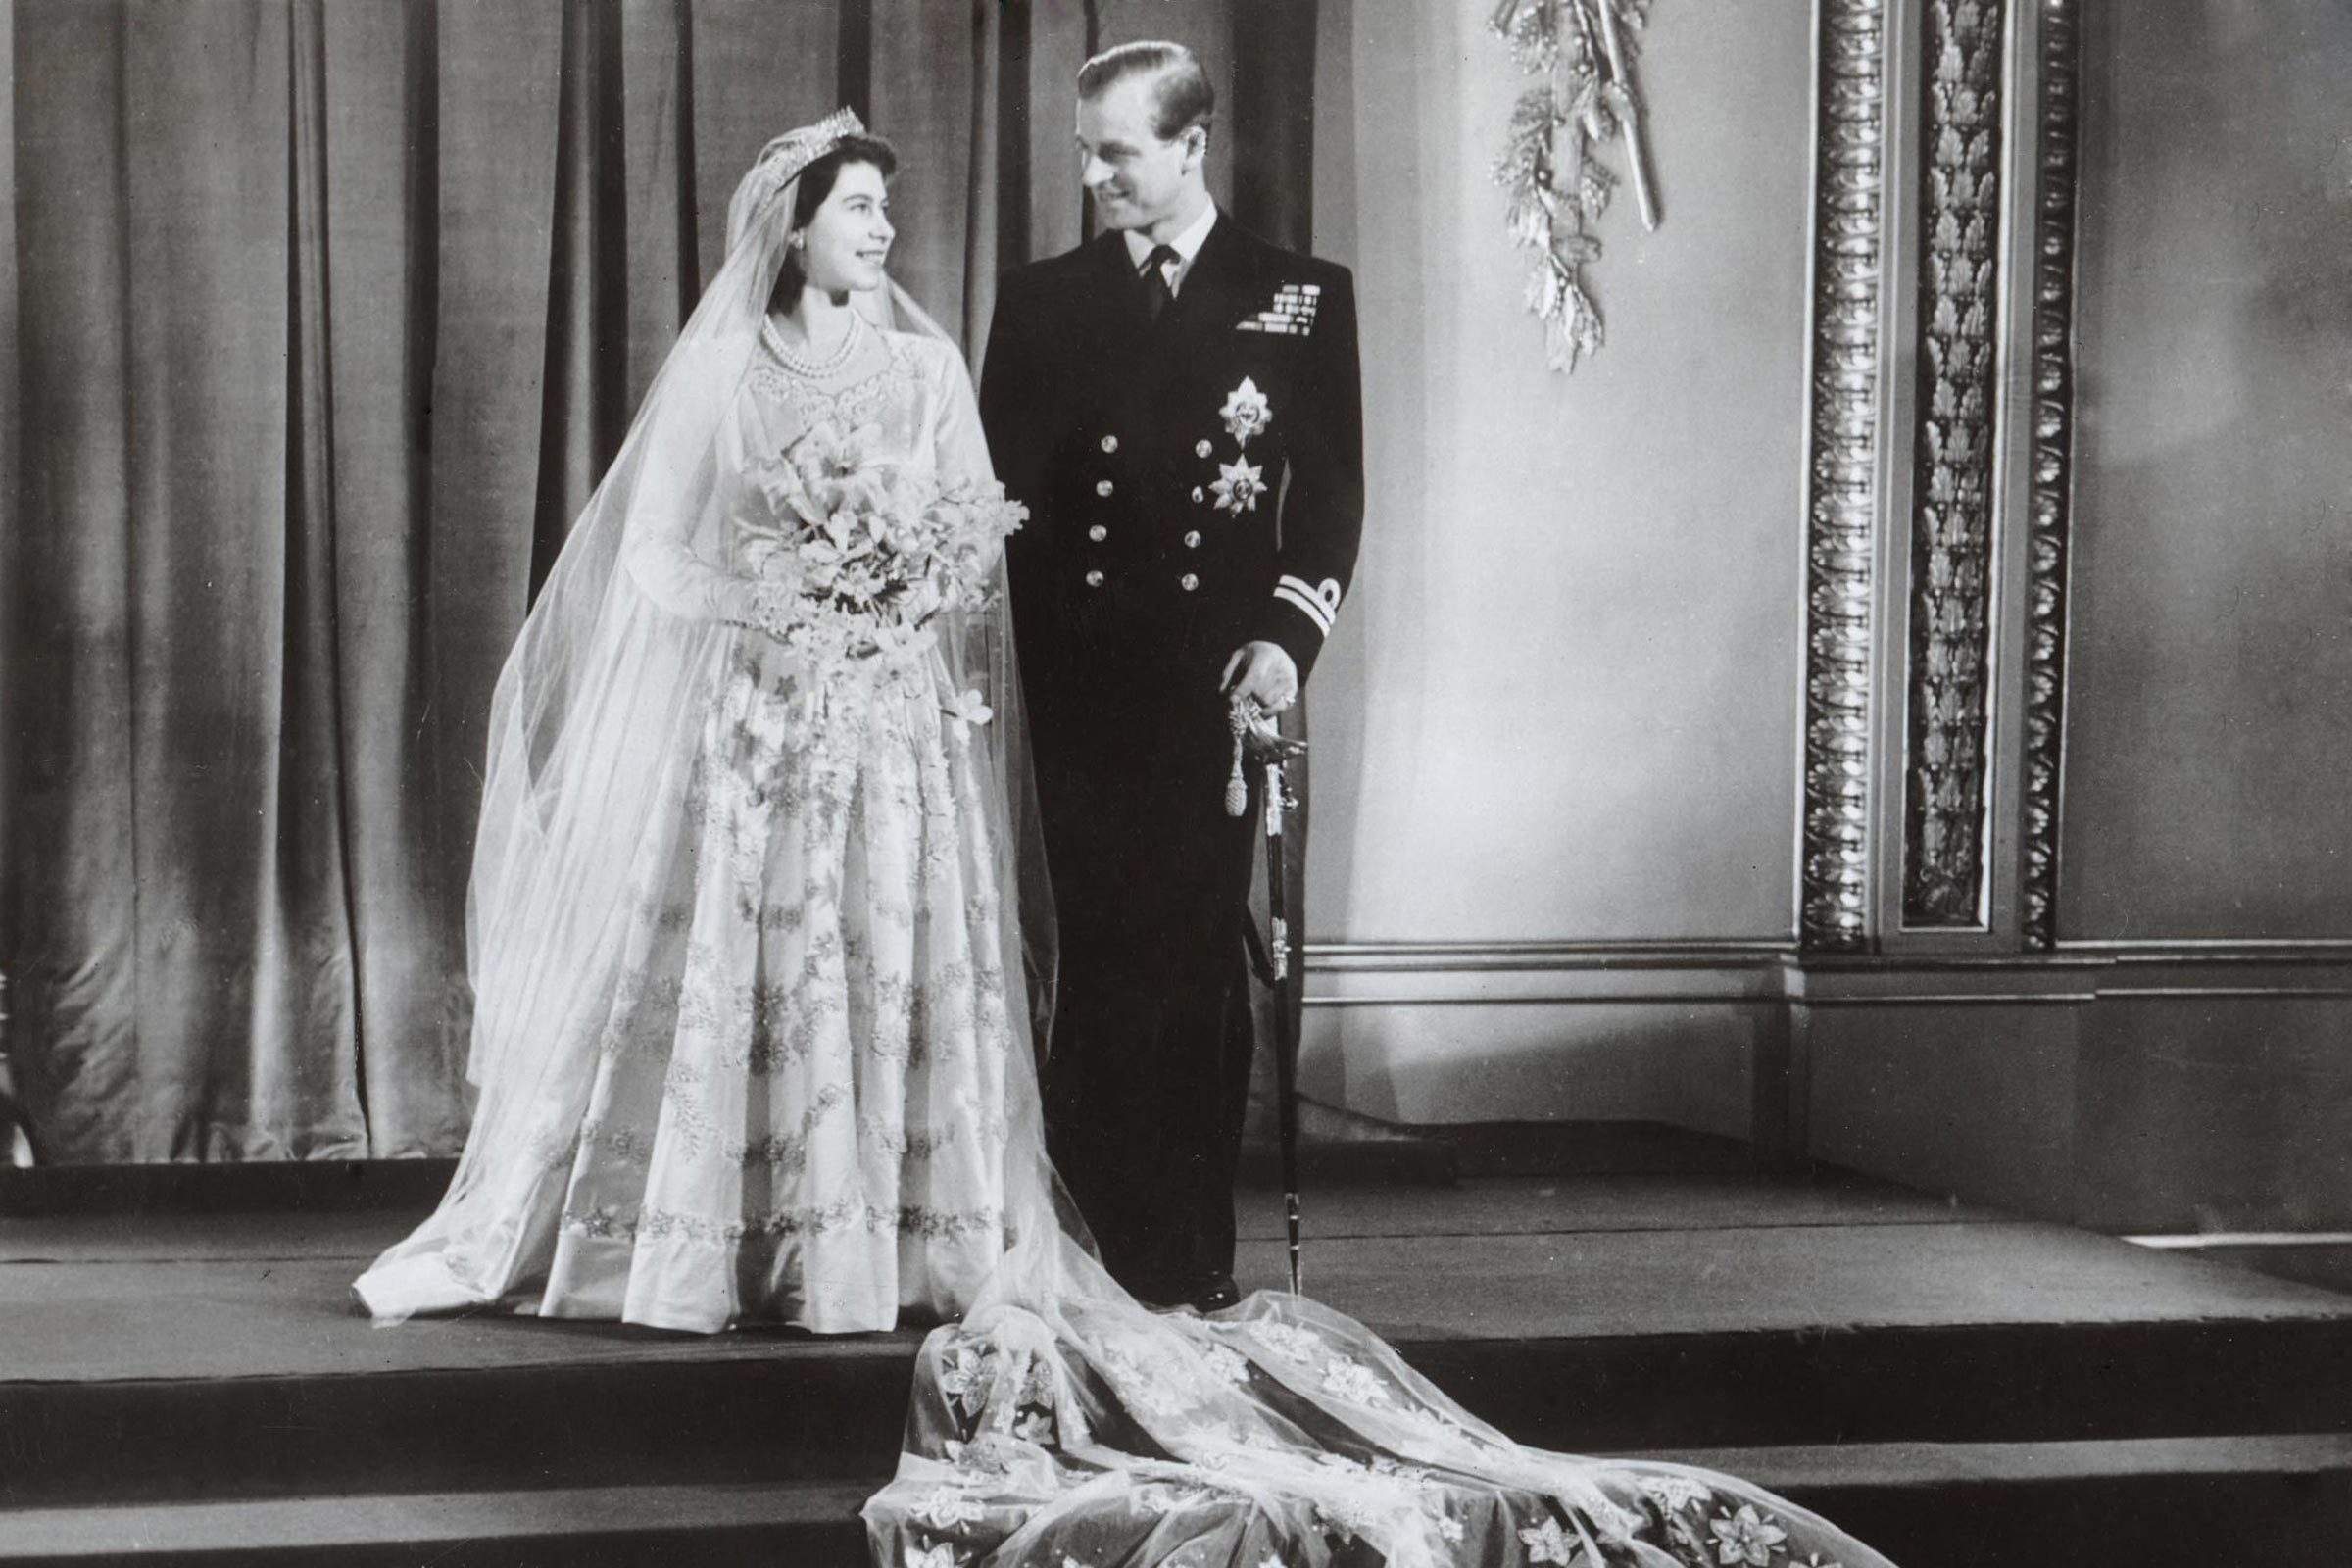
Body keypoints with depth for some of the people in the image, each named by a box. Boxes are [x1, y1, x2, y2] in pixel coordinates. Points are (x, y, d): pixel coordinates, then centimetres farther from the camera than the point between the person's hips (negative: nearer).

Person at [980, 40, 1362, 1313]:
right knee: (1102, 962, 1)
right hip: (1082, 683, 2)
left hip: (1221, 678, -1)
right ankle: (1105, 1247, 7)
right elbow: (1000, 486, 11)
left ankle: (1198, 1256, 8)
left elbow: (1332, 493, 4)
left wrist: (1288, 635, -9)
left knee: (1202, 967, 0)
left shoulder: (1301, 298, 7)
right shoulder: (1040, 301, 12)